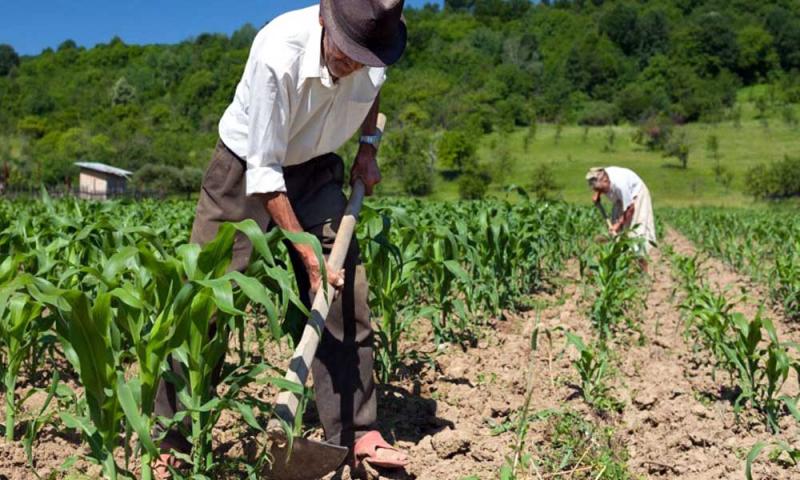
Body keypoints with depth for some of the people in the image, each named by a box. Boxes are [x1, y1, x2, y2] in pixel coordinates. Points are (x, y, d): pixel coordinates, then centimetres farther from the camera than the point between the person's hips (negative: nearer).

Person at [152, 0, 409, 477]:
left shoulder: (374, 47, -18)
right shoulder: (277, 53, -34)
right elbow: (264, 172, -28)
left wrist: (369, 146, -1)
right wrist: (307, 254, -28)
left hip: (315, 170, 5)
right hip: (247, 169, -4)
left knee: (348, 294, -4)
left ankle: (356, 433, 7)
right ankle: (169, 442, 6)